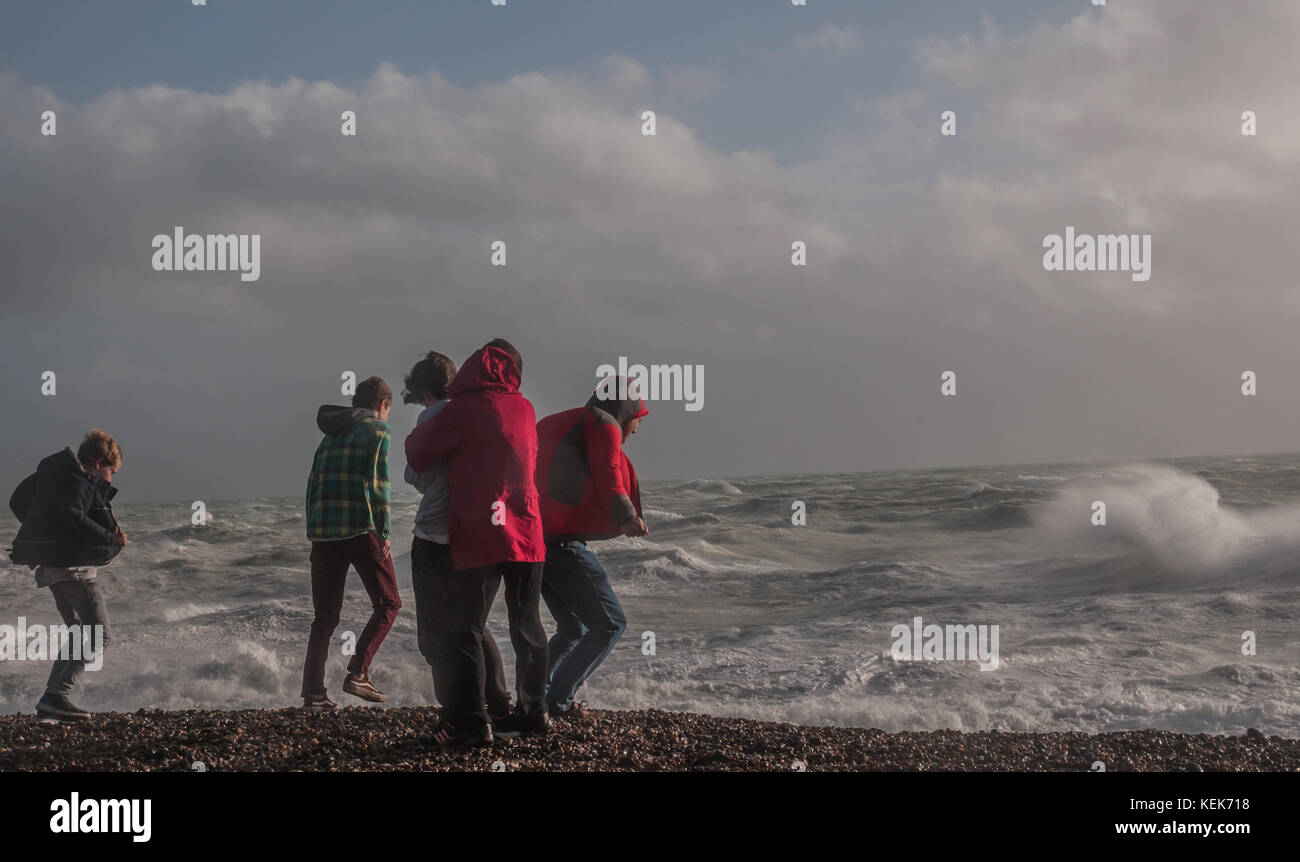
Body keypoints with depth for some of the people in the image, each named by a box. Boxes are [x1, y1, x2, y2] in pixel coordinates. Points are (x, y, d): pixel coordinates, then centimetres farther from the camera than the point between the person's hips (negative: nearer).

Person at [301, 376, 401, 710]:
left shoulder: (332, 434, 21)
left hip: (323, 532, 6)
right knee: (388, 604, 6)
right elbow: (378, 482, -8)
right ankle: (357, 674, -7)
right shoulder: (378, 429, 2)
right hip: (361, 529, -6)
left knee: (325, 616, 10)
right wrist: (385, 532, -8)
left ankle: (313, 692, 3)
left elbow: (313, 485, 17)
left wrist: (315, 531, 17)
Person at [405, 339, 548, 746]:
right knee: (528, 626, 17)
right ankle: (532, 711, 24)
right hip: (528, 534, 6)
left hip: (479, 538, -6)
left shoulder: (463, 410, -8)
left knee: (458, 629, -4)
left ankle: (469, 722, -10)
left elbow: (417, 452, -1)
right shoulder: (524, 409, 9)